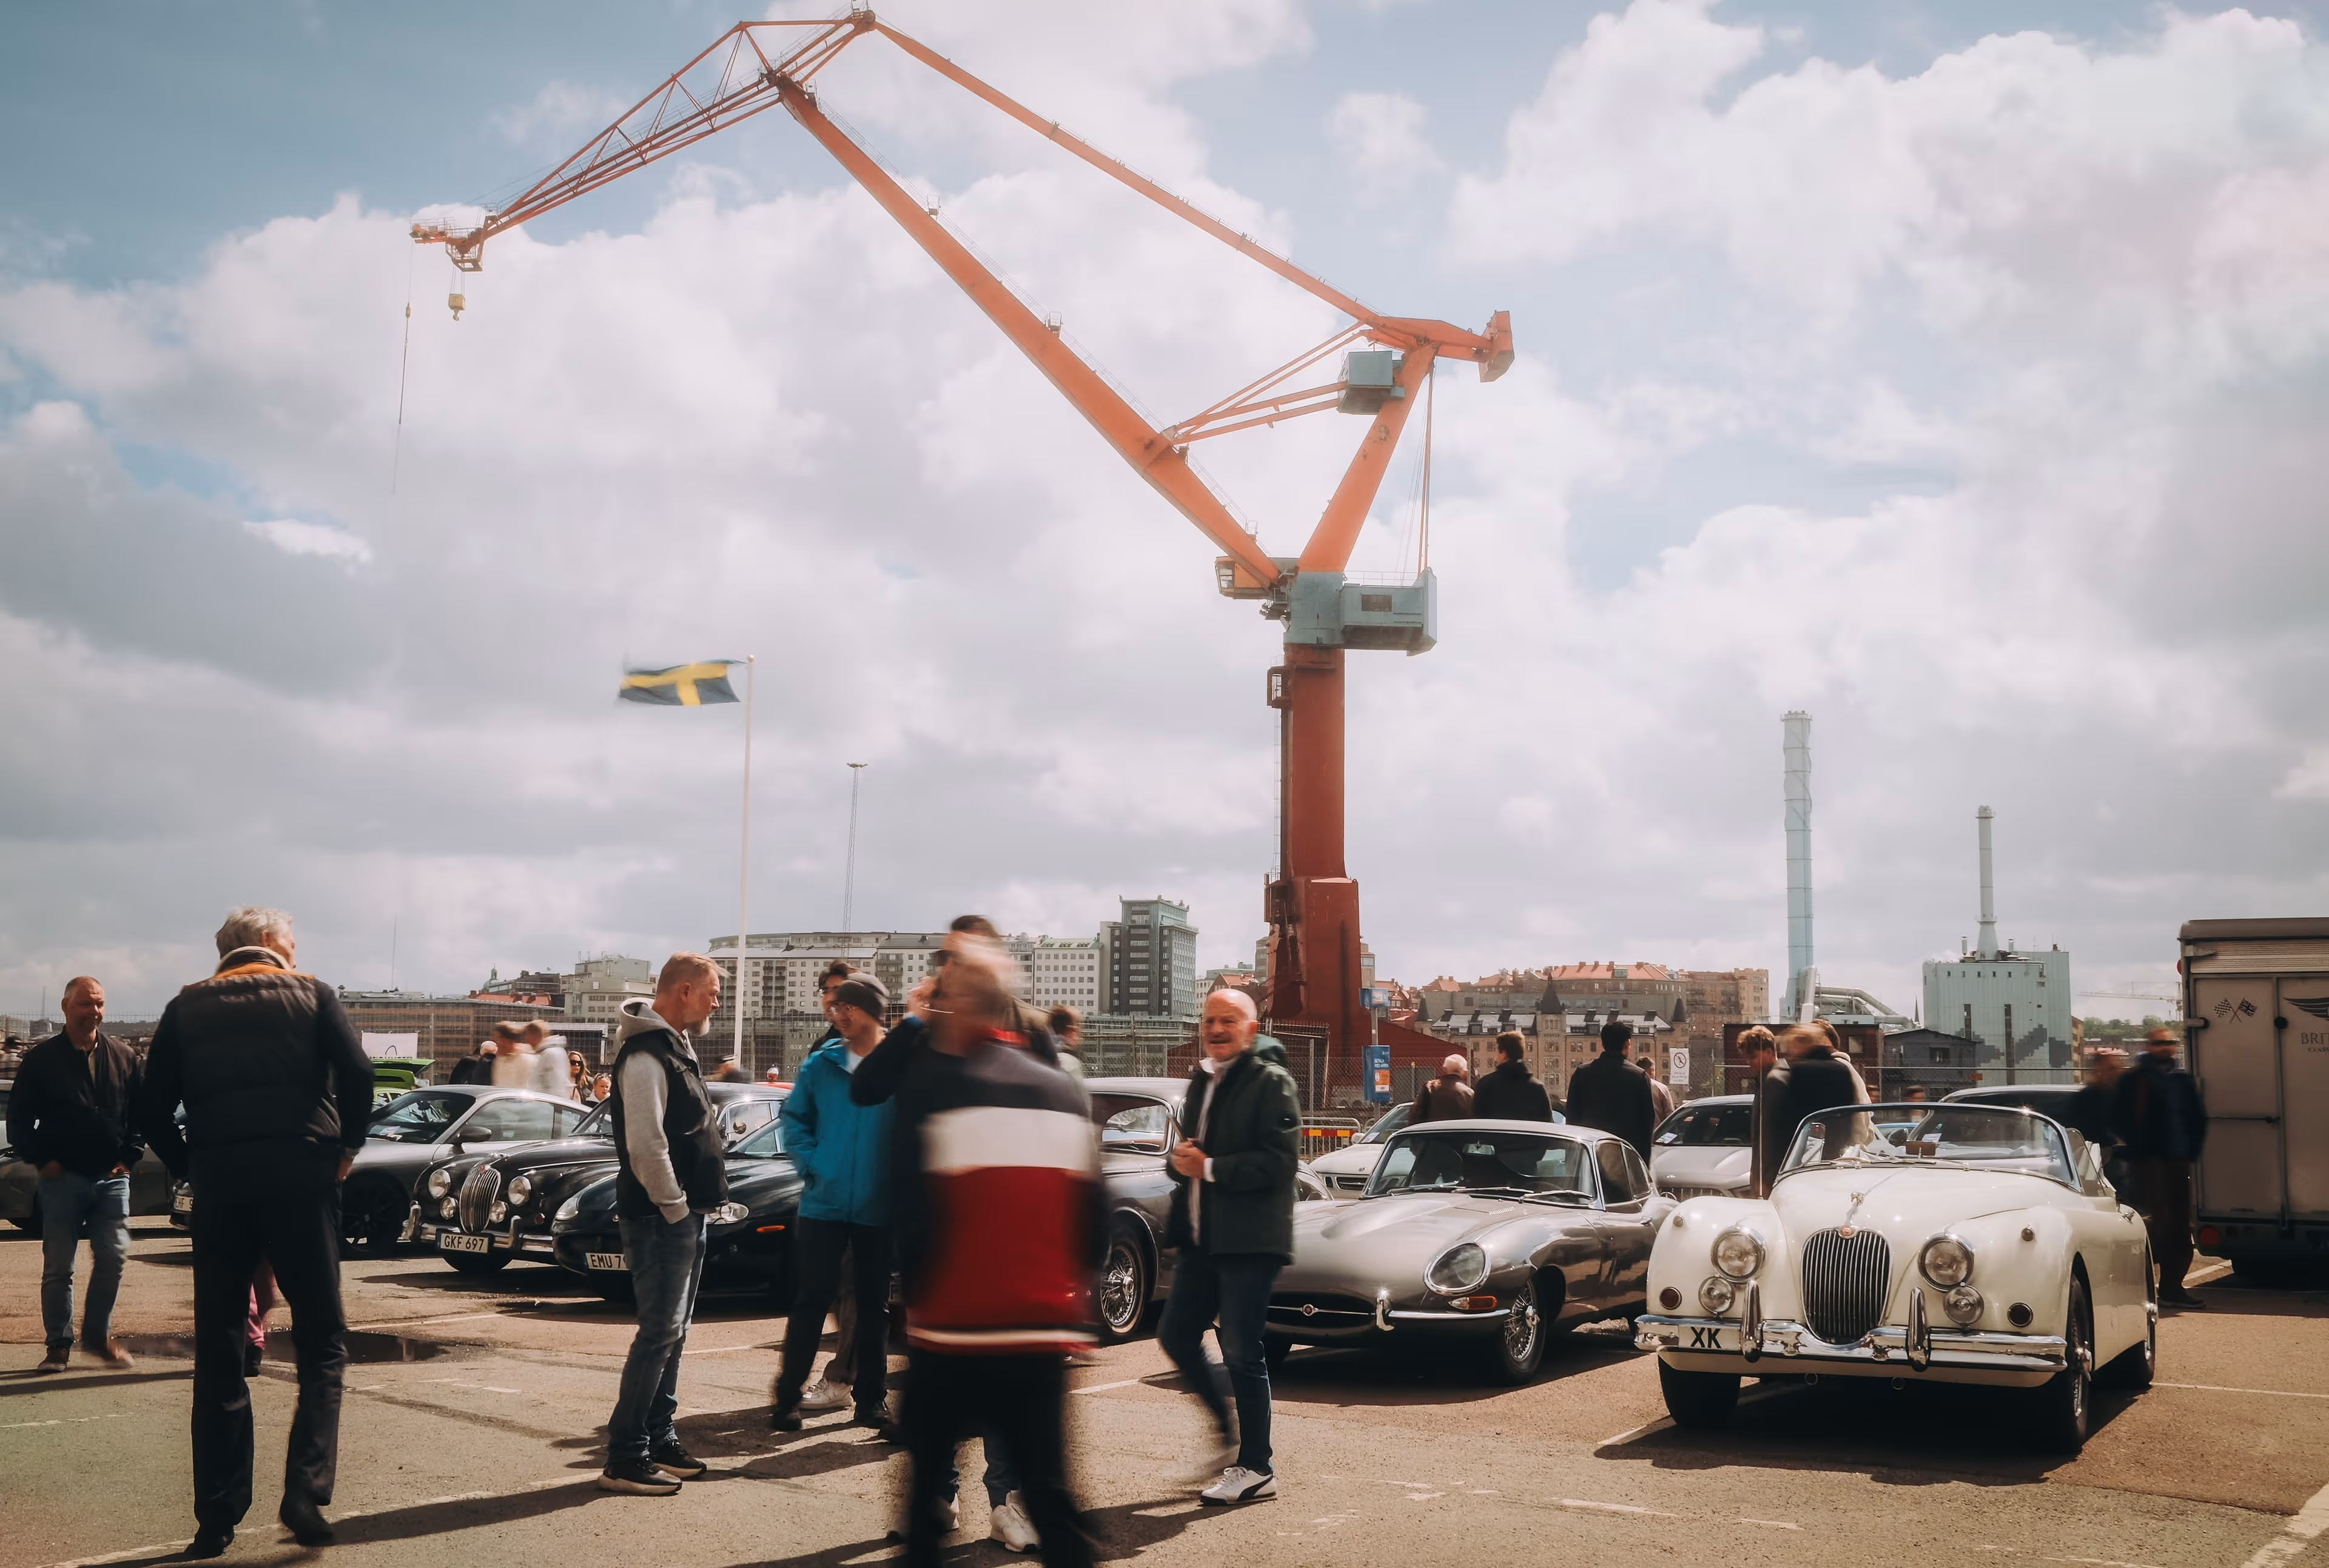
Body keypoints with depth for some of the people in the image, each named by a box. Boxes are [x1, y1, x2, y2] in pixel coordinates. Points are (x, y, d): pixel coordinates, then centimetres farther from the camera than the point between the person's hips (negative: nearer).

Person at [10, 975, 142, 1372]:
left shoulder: (123, 1057, 5)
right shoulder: (41, 1060, 0)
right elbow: (19, 1120, 3)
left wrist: (129, 1156, 2)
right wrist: (41, 1160, -5)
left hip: (111, 1177, 2)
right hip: (63, 1177, -2)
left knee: (113, 1258, 1)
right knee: (58, 1266, 2)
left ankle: (98, 1335, 15)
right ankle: (59, 1344, 12)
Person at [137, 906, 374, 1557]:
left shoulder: (187, 1006, 12)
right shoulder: (312, 994, 6)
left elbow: (153, 1108, 4)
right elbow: (358, 1074, -7)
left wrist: (189, 1165, 14)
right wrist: (345, 1148, 6)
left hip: (218, 1181, 2)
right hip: (301, 1175, -2)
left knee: (218, 1352, 11)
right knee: (322, 1342, 7)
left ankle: (217, 1516, 13)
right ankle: (306, 1491, -6)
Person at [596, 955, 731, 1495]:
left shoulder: (677, 1047, 15)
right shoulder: (646, 1056, -18)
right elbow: (646, 1147, -24)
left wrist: (692, 1208, 16)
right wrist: (674, 1210, -17)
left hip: (685, 1214, 10)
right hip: (660, 1218, -10)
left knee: (673, 1330, 15)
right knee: (660, 1333, -8)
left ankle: (660, 1439, 24)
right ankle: (624, 1459, -3)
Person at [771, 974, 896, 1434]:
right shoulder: (822, 1064, 1)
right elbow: (794, 1116, 8)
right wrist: (811, 1163, -5)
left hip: (879, 1208, 0)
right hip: (824, 1203, 1)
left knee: (874, 1305, 10)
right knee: (812, 1300, 2)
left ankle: (872, 1399, 21)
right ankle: (788, 1395, 11)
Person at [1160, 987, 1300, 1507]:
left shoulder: (1271, 1083, -8)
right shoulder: (1200, 1083, 17)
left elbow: (1280, 1161, -18)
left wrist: (1210, 1168, -18)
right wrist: (1180, 1161, 0)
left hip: (1248, 1240, -8)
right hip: (1201, 1239, 8)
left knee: (1242, 1353, -4)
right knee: (1175, 1334, 11)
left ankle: (1256, 1468, 8)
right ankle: (1231, 1434, 27)